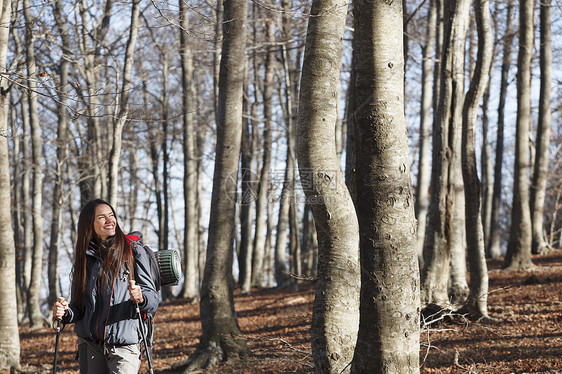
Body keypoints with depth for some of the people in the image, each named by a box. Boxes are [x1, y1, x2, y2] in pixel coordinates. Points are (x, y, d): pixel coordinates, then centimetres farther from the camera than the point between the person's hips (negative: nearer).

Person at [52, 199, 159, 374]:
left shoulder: (134, 253, 2)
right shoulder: (84, 259, 12)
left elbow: (153, 299, -1)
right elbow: (79, 307, 15)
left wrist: (141, 298, -22)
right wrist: (65, 313, -6)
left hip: (124, 345, -3)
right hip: (90, 344, 3)